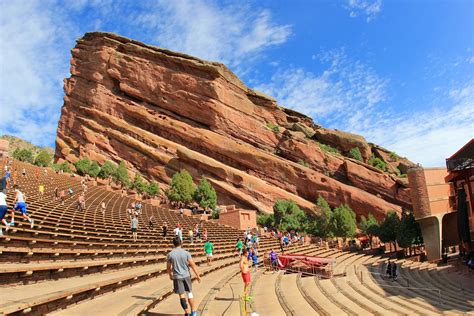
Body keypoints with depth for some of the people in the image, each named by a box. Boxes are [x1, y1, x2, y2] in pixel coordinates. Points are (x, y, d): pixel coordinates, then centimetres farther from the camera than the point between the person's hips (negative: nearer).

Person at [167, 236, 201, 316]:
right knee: (189, 293, 16)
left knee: (182, 295, 7)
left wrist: (170, 275, 24)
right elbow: (193, 265, -8)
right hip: (186, 276, 1)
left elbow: (168, 267, 5)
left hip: (177, 277, -1)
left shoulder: (170, 254, -5)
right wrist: (198, 275, 0)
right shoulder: (186, 253, -8)